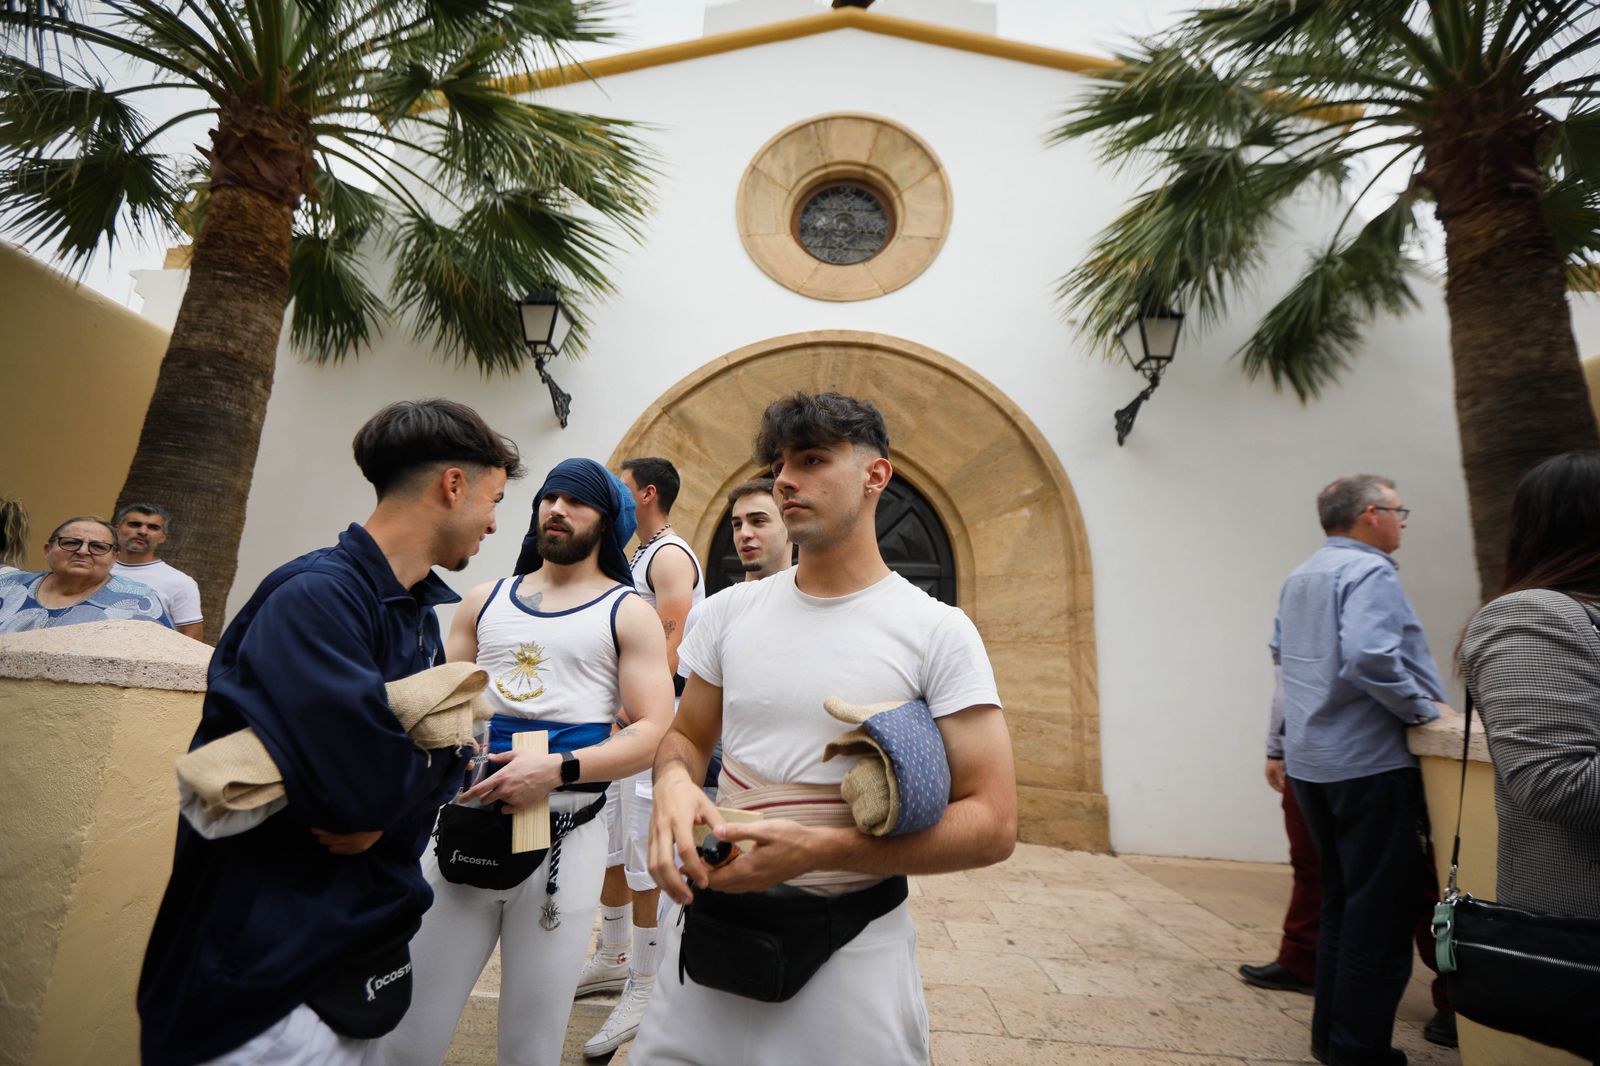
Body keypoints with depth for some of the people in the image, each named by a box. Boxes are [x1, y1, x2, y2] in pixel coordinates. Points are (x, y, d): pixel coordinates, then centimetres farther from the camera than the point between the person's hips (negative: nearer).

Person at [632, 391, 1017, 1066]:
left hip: (852, 943, -3)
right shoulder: (728, 612, 0)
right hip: (711, 920, 4)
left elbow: (992, 825, -13)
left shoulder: (938, 632, -12)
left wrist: (819, 849, -25)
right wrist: (673, 781, -14)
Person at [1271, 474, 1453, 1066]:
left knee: (1340, 901, 19)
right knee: (1381, 914, 2)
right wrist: (1425, 708, -13)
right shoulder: (1369, 572, -14)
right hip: (1368, 762, -9)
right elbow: (1371, 658, -27)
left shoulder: (1299, 577, 13)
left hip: (1310, 763, 9)